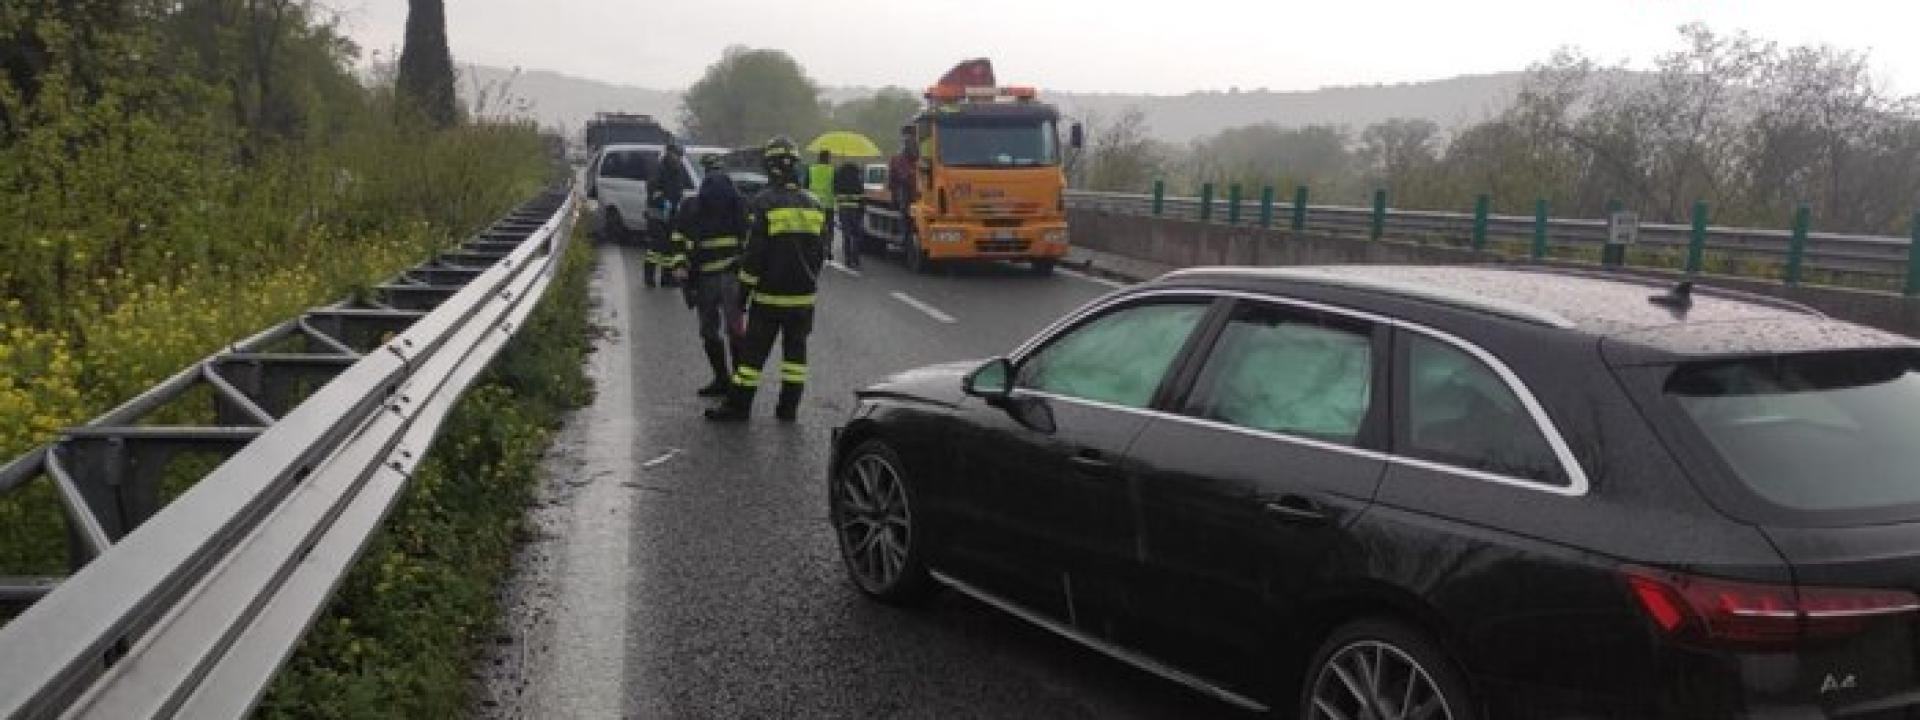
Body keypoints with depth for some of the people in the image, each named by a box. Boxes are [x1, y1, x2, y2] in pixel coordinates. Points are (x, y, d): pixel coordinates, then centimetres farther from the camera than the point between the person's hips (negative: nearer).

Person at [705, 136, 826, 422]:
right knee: (795, 350, 12)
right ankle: (789, 407, 13)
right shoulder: (815, 205, 5)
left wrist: (745, 289, -5)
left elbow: (754, 254, -13)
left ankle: (738, 406, 7)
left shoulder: (762, 203, -12)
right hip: (804, 294, 4)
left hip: (769, 294, -4)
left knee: (754, 350, 3)